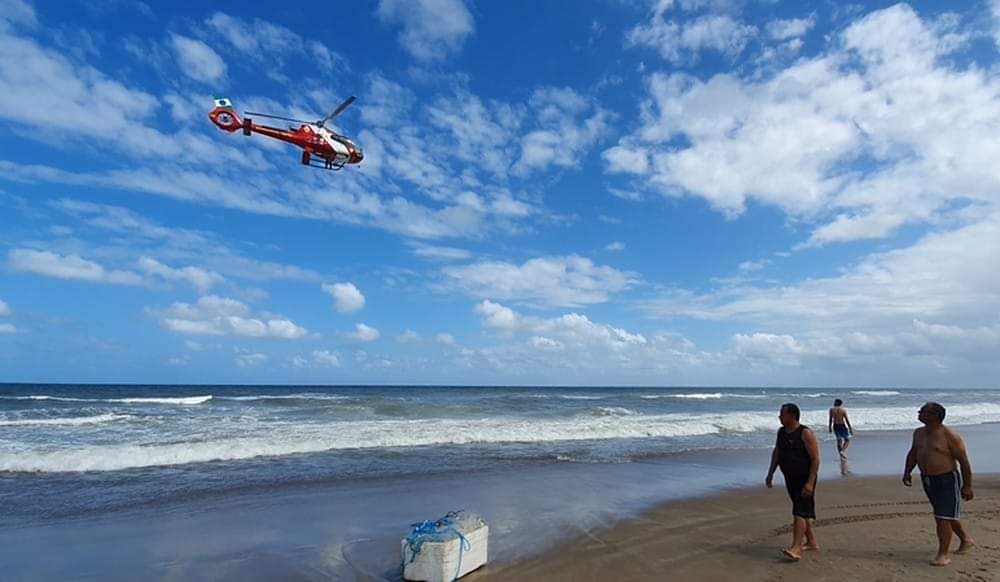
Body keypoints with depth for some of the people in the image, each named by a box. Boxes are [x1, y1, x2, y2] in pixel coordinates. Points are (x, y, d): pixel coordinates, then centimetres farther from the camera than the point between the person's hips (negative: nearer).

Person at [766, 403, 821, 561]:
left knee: (800, 513, -12)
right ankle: (811, 542, 30)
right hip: (790, 479, 8)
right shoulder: (781, 432, 7)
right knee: (802, 511, 16)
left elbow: (815, 459, -18)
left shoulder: (805, 434, -16)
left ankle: (796, 549, -15)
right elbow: (776, 453, 18)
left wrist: (810, 482, -23)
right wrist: (770, 473, 15)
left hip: (805, 479, -7)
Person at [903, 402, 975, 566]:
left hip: (947, 480, -7)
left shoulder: (950, 436, -17)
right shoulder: (919, 433, 5)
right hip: (927, 480, 7)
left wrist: (967, 486, -13)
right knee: (948, 514, 21)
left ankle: (943, 554, 1)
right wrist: (907, 472, 8)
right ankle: (966, 540, 42)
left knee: (943, 518, -7)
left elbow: (964, 461, -13)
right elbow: (913, 453, 17)